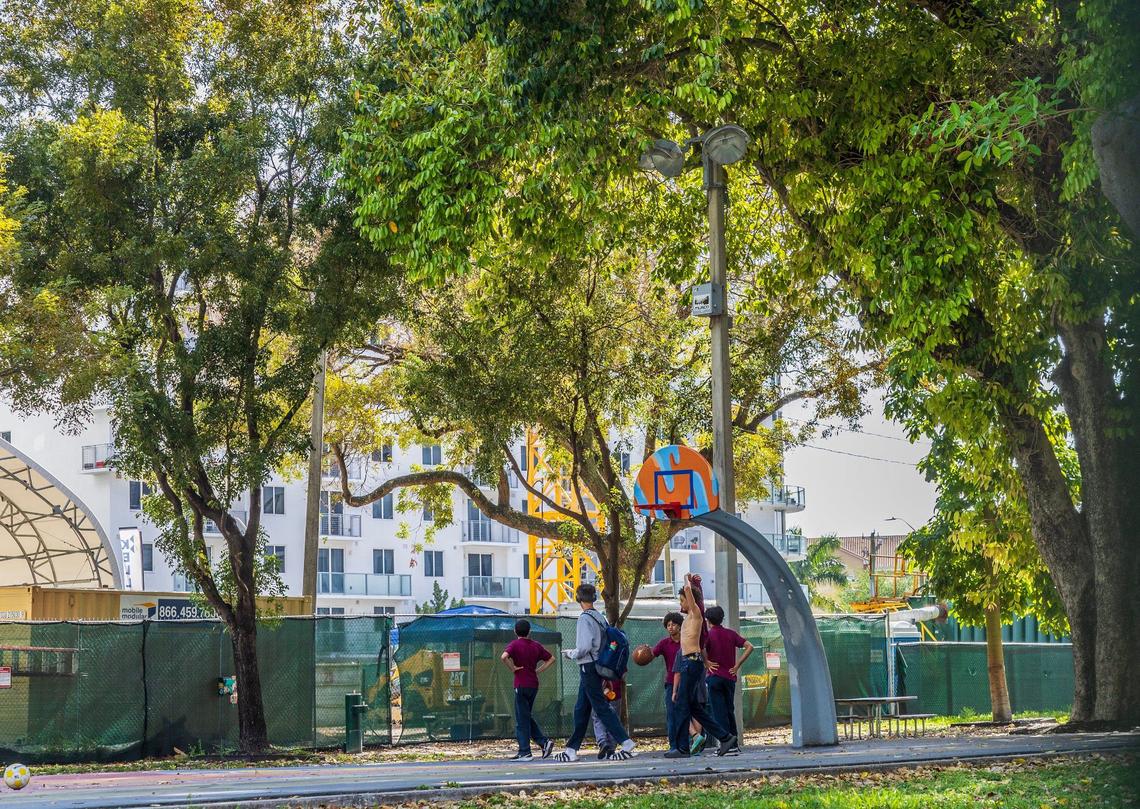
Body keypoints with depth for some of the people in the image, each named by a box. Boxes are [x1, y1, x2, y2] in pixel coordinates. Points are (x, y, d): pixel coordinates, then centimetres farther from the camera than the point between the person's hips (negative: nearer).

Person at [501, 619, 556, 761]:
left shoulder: (514, 644, -7)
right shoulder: (536, 645, 10)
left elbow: (504, 657, -26)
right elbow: (551, 659, 15)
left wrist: (513, 668, -12)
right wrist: (538, 671, 10)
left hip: (521, 685, -6)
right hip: (534, 684, 6)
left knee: (521, 720, 0)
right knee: (527, 717, 18)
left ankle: (525, 752, 0)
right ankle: (544, 742, 6)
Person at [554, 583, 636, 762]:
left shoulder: (585, 618, -15)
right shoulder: (600, 617, 11)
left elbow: (584, 647, -22)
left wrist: (570, 653, -4)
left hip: (588, 666, -9)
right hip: (598, 665, 9)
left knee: (601, 707, -8)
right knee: (581, 709, 12)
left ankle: (626, 743, -13)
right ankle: (571, 749, 15)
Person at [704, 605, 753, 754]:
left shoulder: (708, 635, -5)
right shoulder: (731, 634, 6)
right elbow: (749, 647, -1)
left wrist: (706, 663, -8)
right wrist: (737, 665, 0)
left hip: (715, 677, -4)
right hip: (730, 677, 4)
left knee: (719, 712, -2)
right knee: (730, 711, 14)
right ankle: (735, 744, 14)